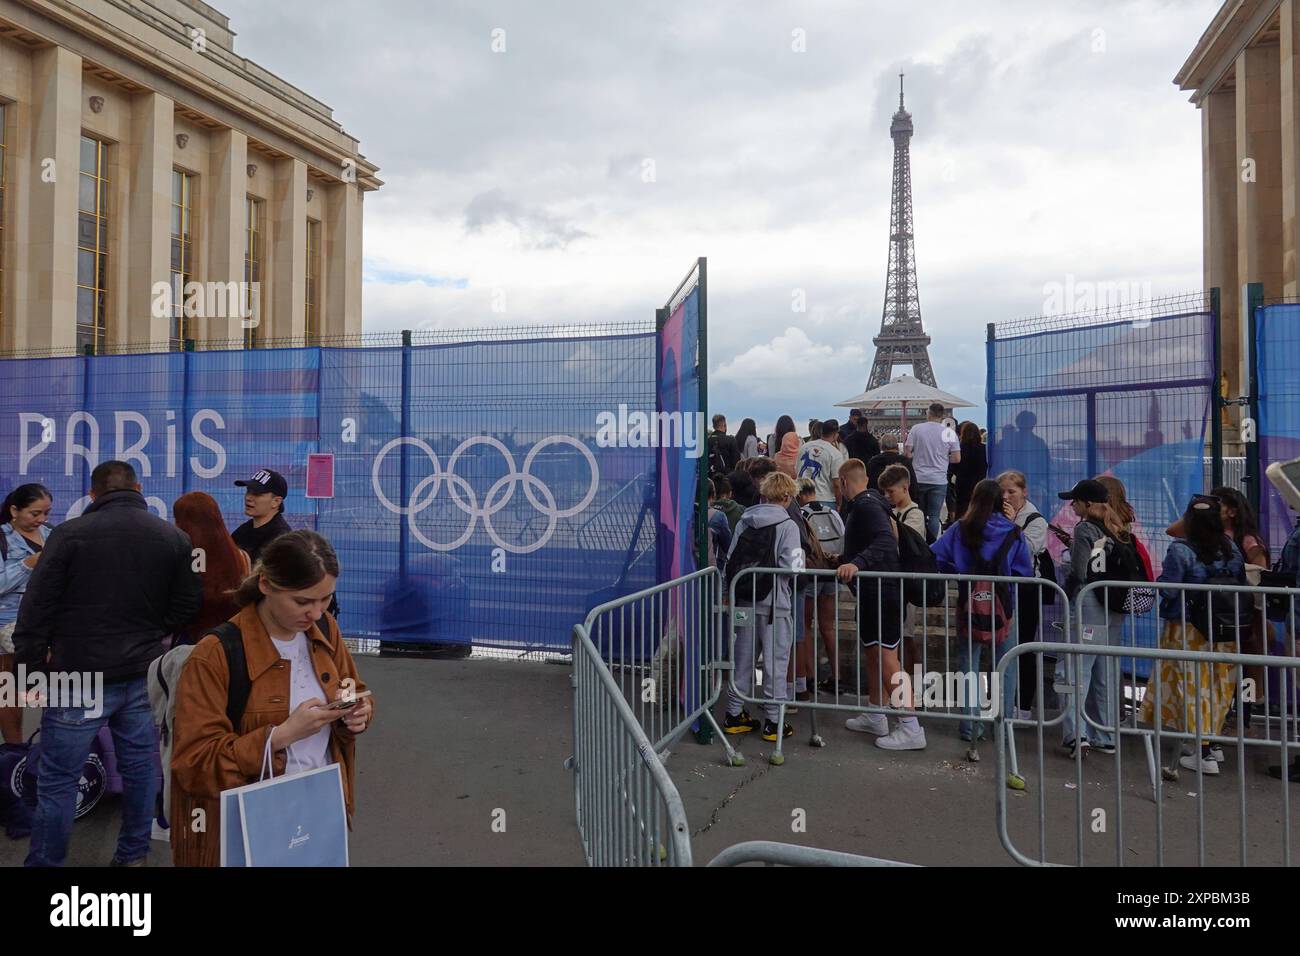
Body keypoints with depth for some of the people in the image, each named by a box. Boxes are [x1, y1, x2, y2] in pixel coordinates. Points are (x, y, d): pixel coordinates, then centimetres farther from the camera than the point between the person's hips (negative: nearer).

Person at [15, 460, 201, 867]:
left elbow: (36, 607, -6)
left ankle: (45, 862, 15)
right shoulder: (175, 538, 1)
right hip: (143, 676, 4)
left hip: (80, 677, -3)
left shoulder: (70, 533, -8)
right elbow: (187, 605, 4)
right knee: (140, 768, 14)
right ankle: (133, 856, 26)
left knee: (58, 780, 7)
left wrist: (31, 662, 3)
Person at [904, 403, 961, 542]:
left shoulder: (916, 429, -3)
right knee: (934, 516, 2)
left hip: (918, 479, 1)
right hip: (938, 480, -1)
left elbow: (907, 453, -5)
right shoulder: (949, 432, -2)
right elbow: (957, 459, -2)